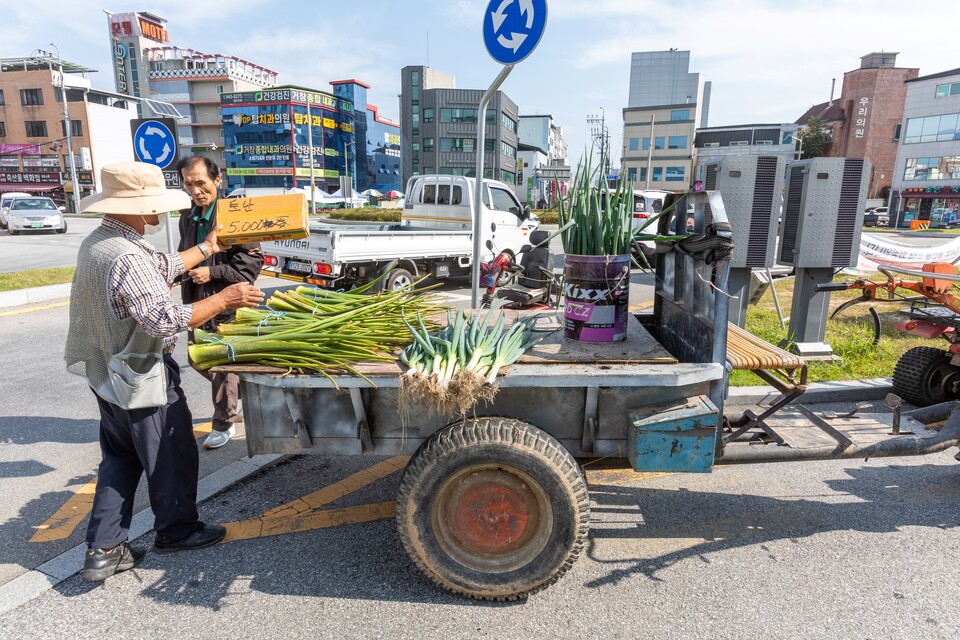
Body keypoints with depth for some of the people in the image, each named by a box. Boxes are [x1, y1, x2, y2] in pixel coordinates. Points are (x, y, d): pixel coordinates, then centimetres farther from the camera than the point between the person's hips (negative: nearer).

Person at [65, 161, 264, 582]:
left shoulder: (97, 242, 4)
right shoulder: (127, 258, -28)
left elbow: (164, 267, 14)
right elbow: (165, 319, -31)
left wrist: (206, 248, 23)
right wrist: (223, 300, -24)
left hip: (108, 374, 10)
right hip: (143, 378, -10)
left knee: (119, 460, 20)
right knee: (172, 457, 11)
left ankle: (103, 550, 25)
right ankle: (177, 530, 30)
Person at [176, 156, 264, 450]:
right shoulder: (187, 217, 8)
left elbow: (252, 263, -17)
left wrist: (212, 273, -20)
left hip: (228, 306, -8)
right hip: (198, 304, 8)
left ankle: (223, 423, 21)